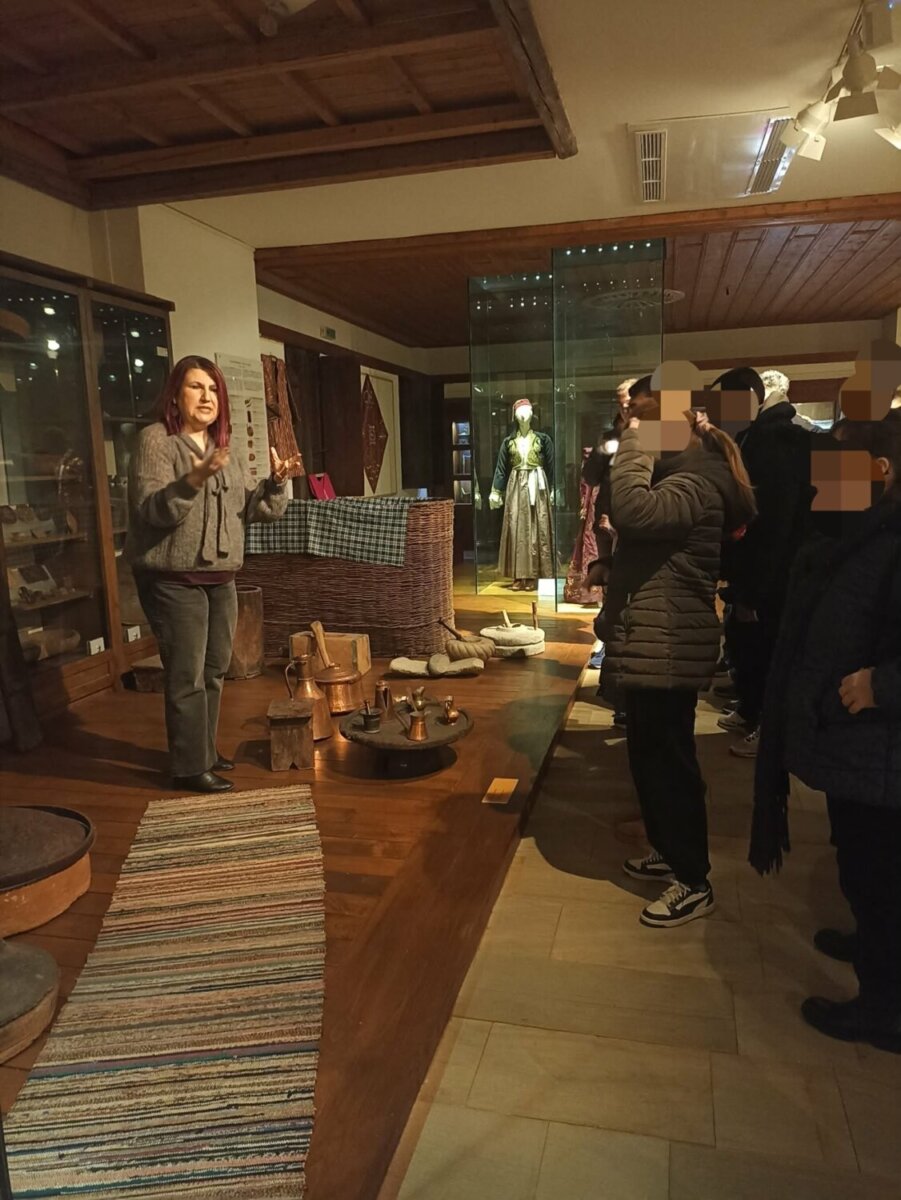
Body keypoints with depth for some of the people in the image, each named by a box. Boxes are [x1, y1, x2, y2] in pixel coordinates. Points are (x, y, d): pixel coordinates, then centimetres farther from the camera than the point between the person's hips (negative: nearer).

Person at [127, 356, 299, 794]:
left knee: (214, 671, 15)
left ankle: (205, 751, 29)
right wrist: (192, 480, -34)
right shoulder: (155, 440, -9)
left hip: (220, 578, 7)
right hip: (173, 579, -7)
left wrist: (275, 482, -9)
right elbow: (150, 510, -19)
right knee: (187, 676, -4)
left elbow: (252, 508, 10)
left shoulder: (226, 448, 12)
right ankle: (191, 767, 6)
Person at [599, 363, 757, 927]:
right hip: (654, 639, 11)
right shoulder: (680, 475, 16)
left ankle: (694, 882, 13)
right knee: (652, 753, 20)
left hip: (668, 644, -11)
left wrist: (638, 443, -25)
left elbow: (633, 510, -35)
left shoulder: (696, 483, -18)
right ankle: (671, 852, 36)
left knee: (668, 759, -1)